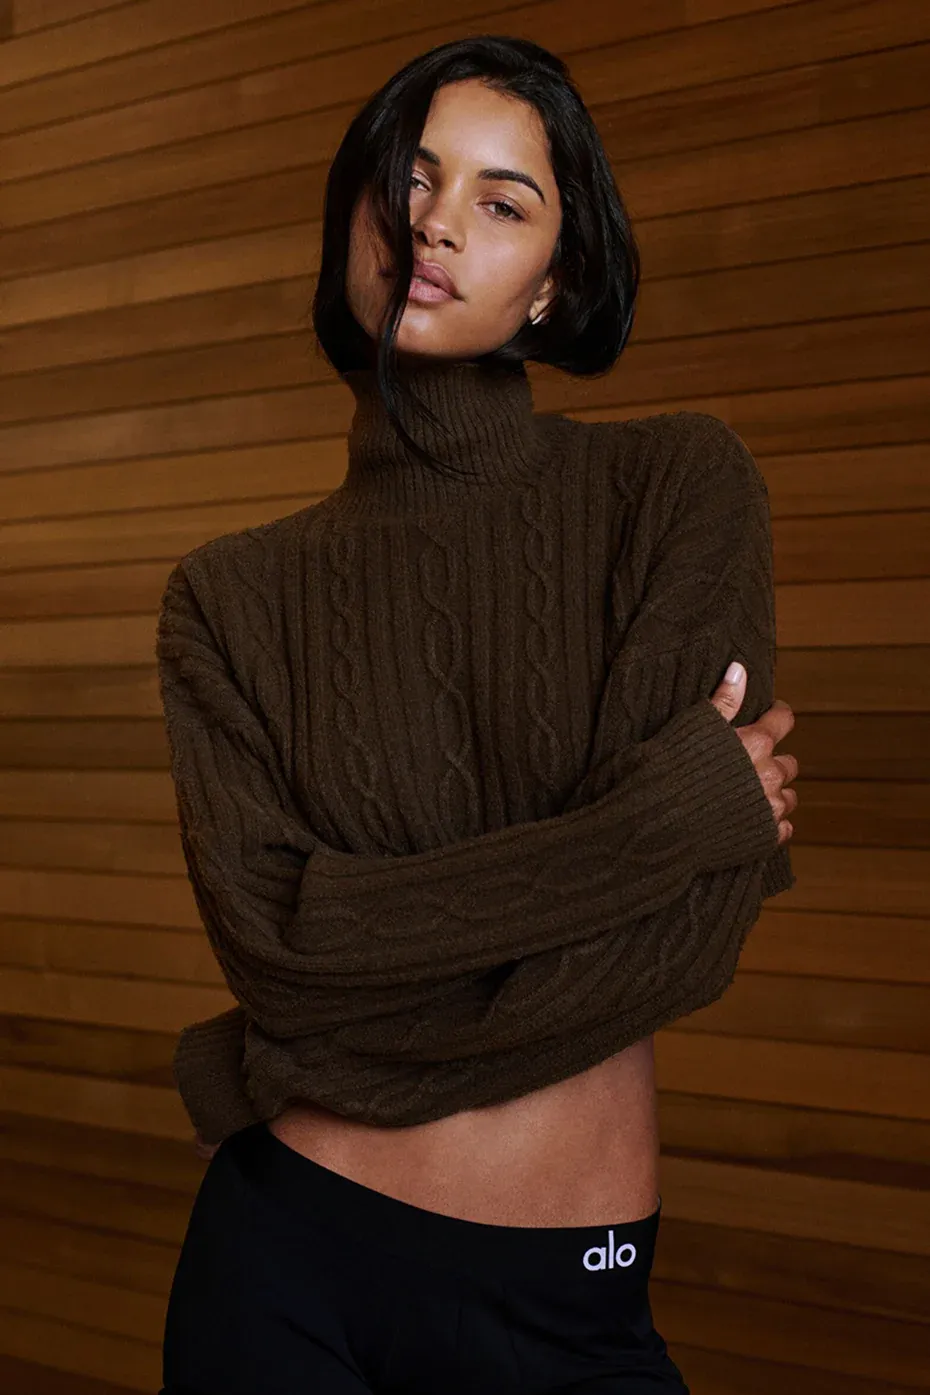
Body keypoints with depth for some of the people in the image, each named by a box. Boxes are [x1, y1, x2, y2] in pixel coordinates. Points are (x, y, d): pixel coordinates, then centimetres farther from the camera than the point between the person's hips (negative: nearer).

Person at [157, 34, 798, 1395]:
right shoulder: (232, 595, 0)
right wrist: (679, 804, -17)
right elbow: (271, 928, -14)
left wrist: (305, 1071, -11)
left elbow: (698, 926, -13)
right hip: (286, 1260, 1)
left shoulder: (684, 483, -5)